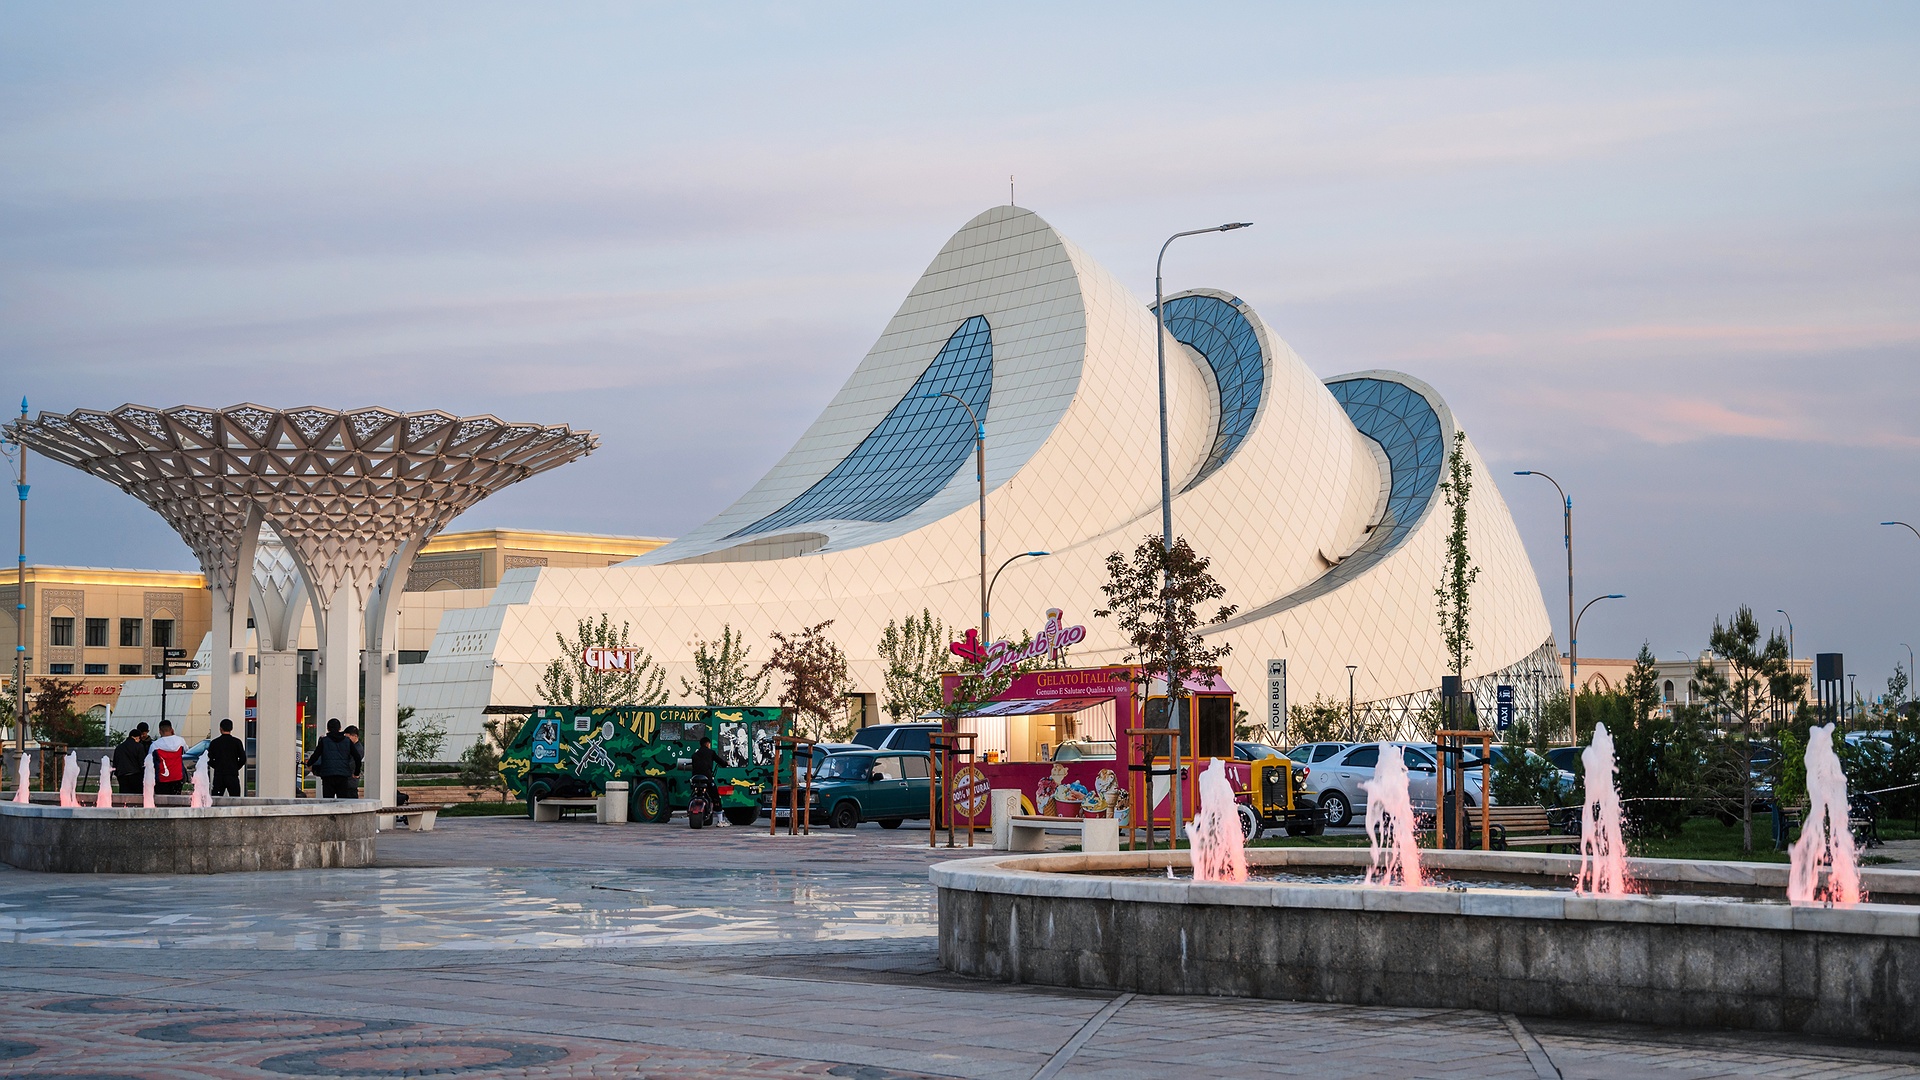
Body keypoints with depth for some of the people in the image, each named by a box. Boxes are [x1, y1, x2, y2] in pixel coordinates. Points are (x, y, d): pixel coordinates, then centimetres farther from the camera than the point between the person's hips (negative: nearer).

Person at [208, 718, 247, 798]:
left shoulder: (214, 743, 3)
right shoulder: (237, 742, -1)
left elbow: (210, 761, 4)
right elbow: (243, 759, -1)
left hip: (218, 775, 2)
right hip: (232, 774, -2)